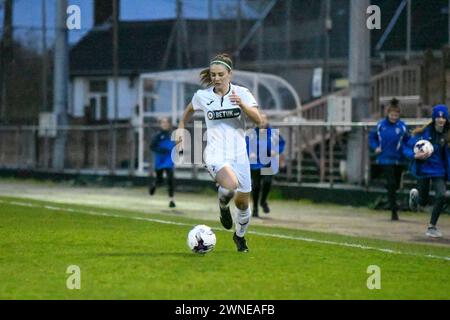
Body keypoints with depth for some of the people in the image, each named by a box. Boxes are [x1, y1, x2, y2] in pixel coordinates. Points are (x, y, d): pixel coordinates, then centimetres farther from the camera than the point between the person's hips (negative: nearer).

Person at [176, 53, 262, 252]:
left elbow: (258, 119, -13)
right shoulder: (202, 96, 0)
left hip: (239, 153, 2)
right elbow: (188, 111, 22)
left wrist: (242, 105, -28)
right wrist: (181, 130, 14)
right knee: (230, 185, -33)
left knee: (243, 202, 9)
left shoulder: (242, 93, -2)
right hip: (216, 154, -2)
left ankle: (240, 236, 40)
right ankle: (223, 206, 4)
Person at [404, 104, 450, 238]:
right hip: (424, 170, -2)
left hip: (439, 171, 2)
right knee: (423, 202, 7)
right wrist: (415, 156, -25)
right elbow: (406, 148, -8)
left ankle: (432, 227, 2)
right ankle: (414, 195, 47)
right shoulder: (424, 133, -13)